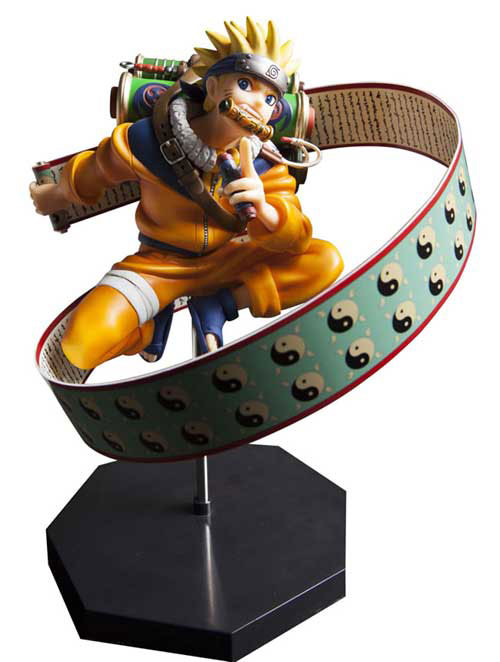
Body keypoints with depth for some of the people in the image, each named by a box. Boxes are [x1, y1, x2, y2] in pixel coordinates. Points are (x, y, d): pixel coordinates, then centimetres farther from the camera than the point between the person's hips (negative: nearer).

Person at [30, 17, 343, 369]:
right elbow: (92, 172, 2)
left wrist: (264, 210, -39)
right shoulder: (146, 141, -18)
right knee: (82, 343, -31)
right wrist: (57, 195, 21)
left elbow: (297, 237, -17)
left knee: (328, 261, -19)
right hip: (158, 263, -2)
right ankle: (155, 320, 3)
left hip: (223, 262, 3)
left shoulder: (266, 166, -10)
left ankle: (215, 306, -10)